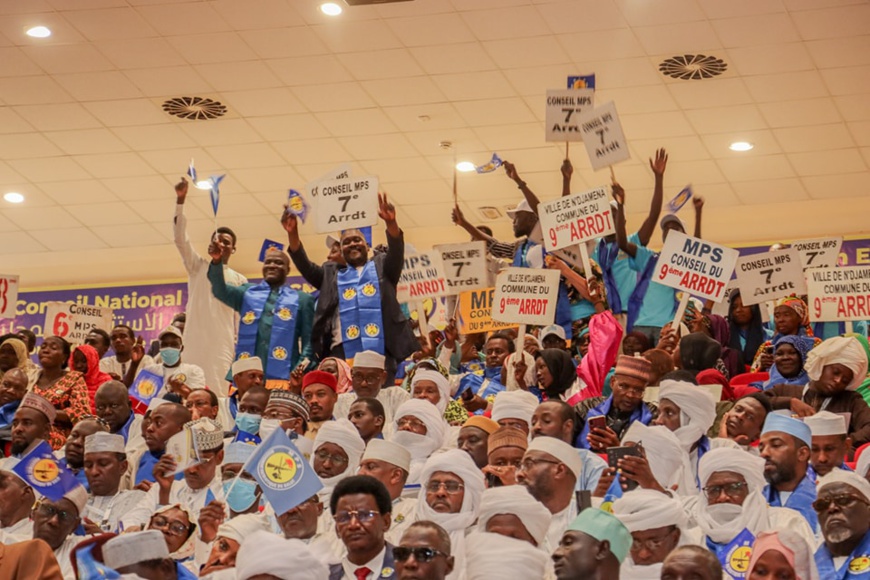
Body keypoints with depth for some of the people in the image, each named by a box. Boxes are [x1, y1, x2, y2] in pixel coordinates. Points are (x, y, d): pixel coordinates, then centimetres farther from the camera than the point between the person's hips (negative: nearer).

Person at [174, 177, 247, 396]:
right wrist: (180, 200, -9)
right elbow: (181, 239, 2)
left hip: (222, 346, 0)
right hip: (194, 343, 1)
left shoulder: (239, 281, 13)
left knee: (219, 394, -9)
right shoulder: (197, 267, 14)